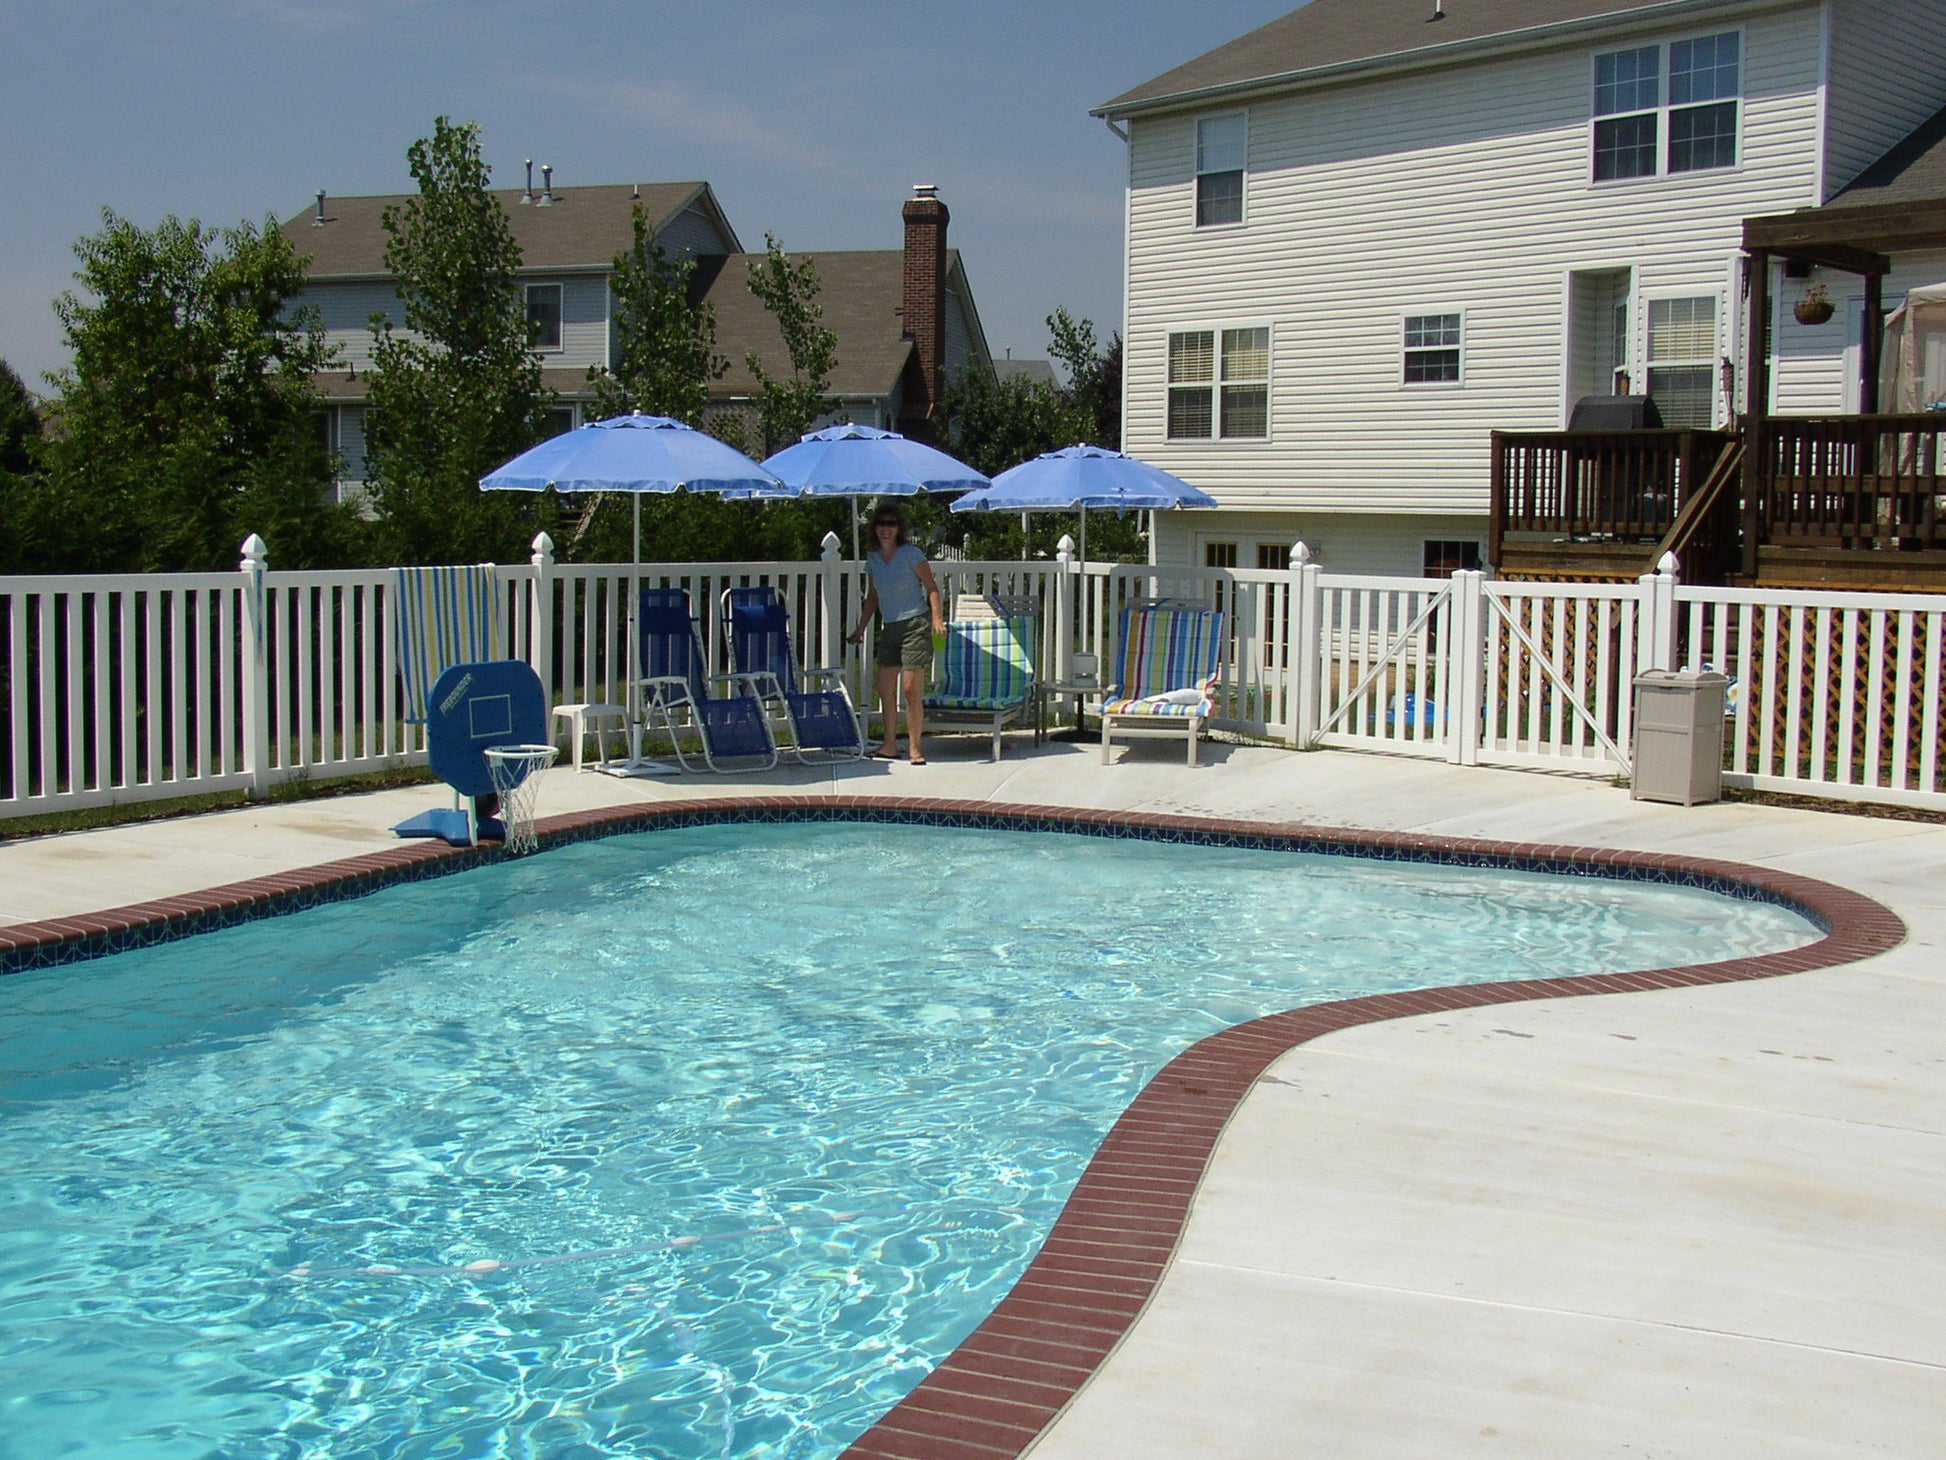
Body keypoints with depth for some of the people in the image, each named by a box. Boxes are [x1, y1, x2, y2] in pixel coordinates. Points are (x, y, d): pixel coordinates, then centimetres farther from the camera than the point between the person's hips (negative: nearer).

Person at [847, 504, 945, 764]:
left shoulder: (911, 554, -6)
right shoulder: (873, 559, 11)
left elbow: (931, 586, -6)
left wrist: (937, 617, -17)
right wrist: (861, 627, 19)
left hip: (915, 624, -6)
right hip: (889, 627, 7)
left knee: (912, 688, -9)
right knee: (885, 688, 4)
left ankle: (914, 747, -2)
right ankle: (889, 745, 13)